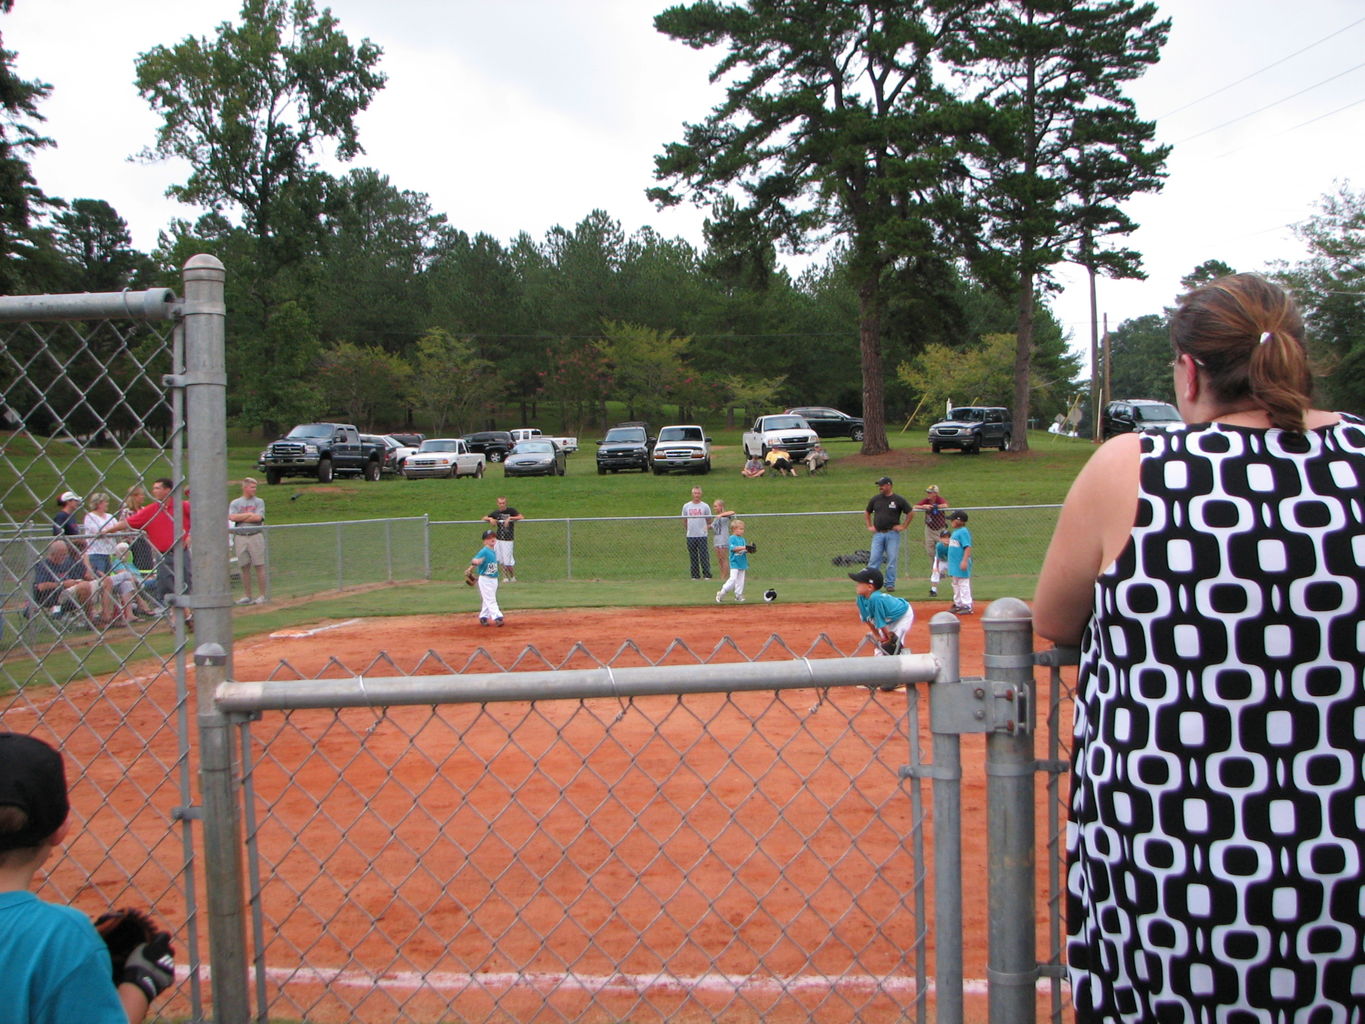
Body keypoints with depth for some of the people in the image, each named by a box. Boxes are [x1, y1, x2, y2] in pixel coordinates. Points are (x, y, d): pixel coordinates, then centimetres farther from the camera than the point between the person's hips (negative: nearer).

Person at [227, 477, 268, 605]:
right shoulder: (235, 503, 11)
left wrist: (241, 518, -2)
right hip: (240, 537, 2)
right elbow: (232, 517, -6)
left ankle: (261, 596, -1)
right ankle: (247, 596, 12)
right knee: (244, 567, 5)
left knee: (259, 566, -5)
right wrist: (249, 514, -4)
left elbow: (258, 517, -7)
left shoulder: (259, 502, 8)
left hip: (256, 536, -2)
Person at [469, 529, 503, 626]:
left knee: (488, 600, 15)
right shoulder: (484, 551, -18)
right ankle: (497, 617, -14)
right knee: (490, 599, -9)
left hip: (494, 579, 9)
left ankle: (483, 617, 25)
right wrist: (476, 562, -50)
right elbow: (474, 560, -30)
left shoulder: (494, 551, 7)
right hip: (485, 579, -8)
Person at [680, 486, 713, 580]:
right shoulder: (686, 506, 8)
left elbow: (709, 521, 10)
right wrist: (688, 529, 13)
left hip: (702, 535, -2)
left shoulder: (705, 506, 2)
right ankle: (695, 575, 12)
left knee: (704, 556, -6)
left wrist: (707, 527, 4)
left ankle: (707, 575, -1)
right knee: (693, 557, 5)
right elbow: (684, 521, 16)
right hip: (690, 536, 2)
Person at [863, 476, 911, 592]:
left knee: (892, 560, 1)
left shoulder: (898, 500, -1)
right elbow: (867, 512, 21)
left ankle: (890, 584, 9)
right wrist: (869, 526, 12)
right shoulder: (875, 499, 8)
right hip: (878, 534, 2)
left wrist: (903, 526, -1)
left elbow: (910, 513, 5)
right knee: (874, 559, -3)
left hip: (892, 534, -2)